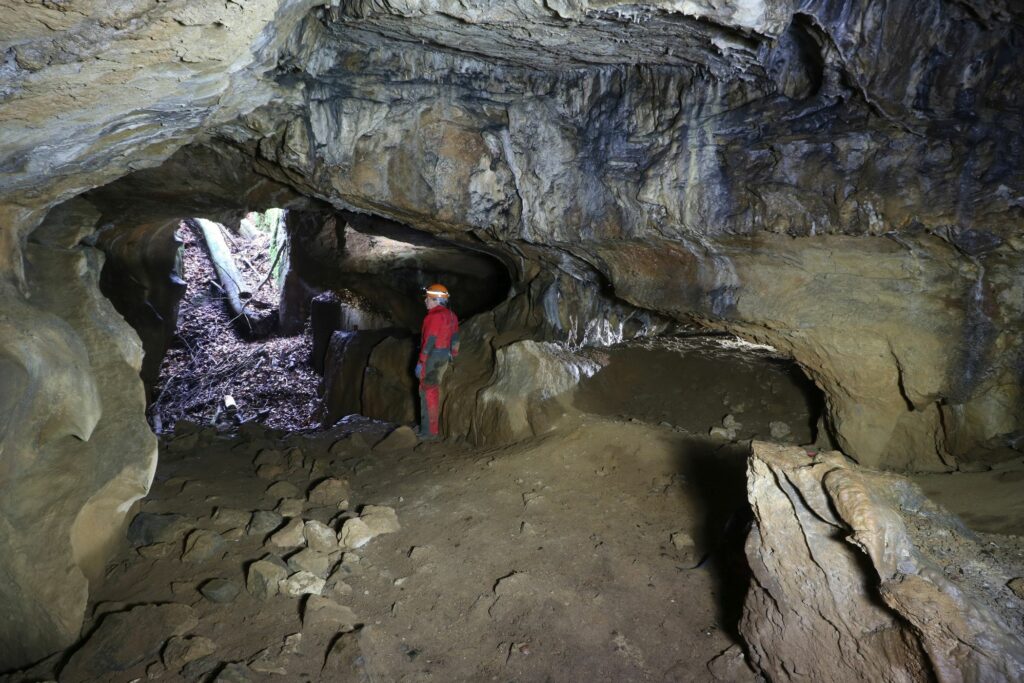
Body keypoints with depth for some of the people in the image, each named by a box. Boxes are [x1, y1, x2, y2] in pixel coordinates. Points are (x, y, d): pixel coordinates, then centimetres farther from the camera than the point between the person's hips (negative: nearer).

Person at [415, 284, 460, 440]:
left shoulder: (434, 316, -17)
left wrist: (421, 362, -17)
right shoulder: (450, 315, 10)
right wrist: (452, 355, 22)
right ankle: (435, 427, 26)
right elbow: (455, 338, 14)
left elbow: (429, 341, -20)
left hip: (433, 357, -9)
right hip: (444, 357, 9)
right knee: (434, 391, 18)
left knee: (428, 392, -4)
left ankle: (429, 431, -2)